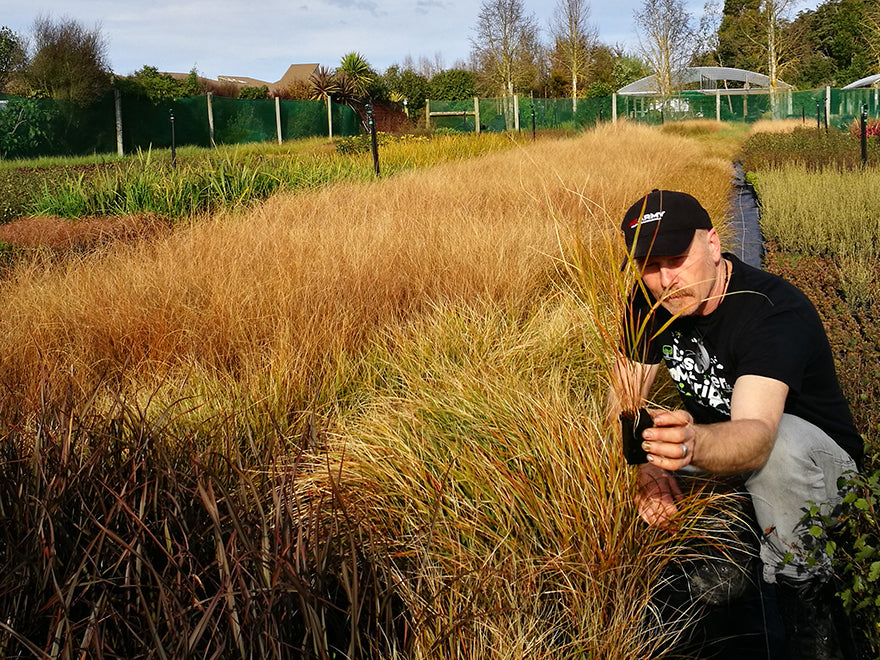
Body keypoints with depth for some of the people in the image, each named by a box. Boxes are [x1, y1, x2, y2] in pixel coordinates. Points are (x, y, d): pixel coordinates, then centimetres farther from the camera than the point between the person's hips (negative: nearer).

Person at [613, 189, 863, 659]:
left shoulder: (776, 311, -31)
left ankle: (808, 612, -20)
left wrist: (694, 444, -69)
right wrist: (646, 466, -29)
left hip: (820, 457, -6)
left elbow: (756, 434, -47)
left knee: (781, 446, -41)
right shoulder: (649, 303, -10)